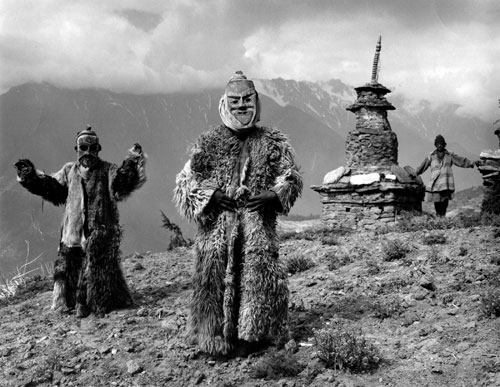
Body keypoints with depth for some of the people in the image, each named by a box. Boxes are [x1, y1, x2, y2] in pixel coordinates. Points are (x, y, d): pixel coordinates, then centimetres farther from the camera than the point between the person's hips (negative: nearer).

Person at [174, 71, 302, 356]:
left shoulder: (273, 142, 7)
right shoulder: (208, 144, 5)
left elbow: (291, 178, 9)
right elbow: (185, 184, 5)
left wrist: (272, 196, -10)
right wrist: (211, 196, -11)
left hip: (259, 228, 1)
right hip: (217, 228, 0)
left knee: (262, 278, -2)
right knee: (217, 279, 1)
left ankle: (257, 334, 15)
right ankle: (217, 337, 15)